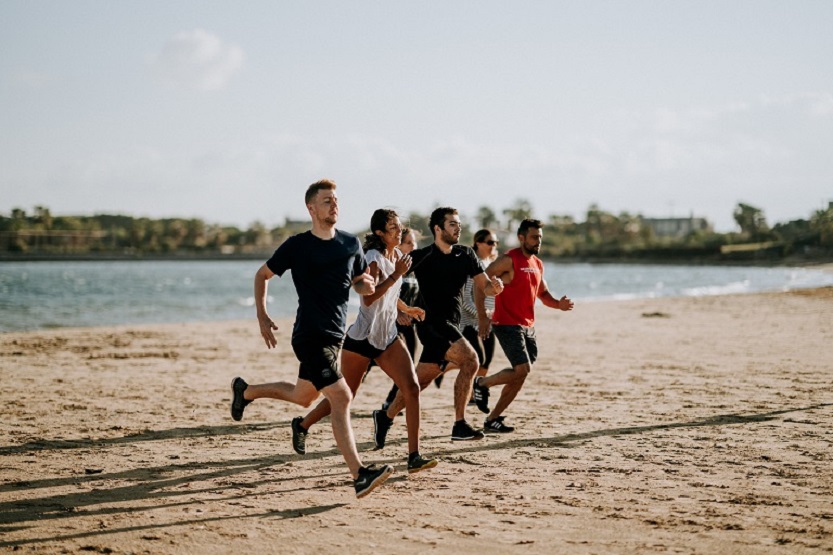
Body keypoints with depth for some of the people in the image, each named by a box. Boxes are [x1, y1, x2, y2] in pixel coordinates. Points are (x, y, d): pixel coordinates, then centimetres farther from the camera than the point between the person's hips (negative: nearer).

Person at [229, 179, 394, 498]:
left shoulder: (351, 244, 7)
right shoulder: (298, 246, -6)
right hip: (310, 337, -7)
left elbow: (360, 284, 18)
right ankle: (359, 475, -20)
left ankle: (245, 391, 45)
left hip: (335, 335, 7)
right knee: (341, 398, -18)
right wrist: (262, 317, -2)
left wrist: (366, 285, -6)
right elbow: (262, 275, 6)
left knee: (302, 396, 21)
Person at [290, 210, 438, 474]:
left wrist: (407, 309, 23)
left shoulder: (397, 256, 10)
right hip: (362, 338, -7)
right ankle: (302, 425, 34)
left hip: (388, 337, 7)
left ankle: (414, 456, -11)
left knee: (412, 388, -12)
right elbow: (369, 298, -29)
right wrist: (396, 275, -29)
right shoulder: (373, 258, -14)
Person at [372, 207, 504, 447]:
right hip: (432, 324, -6)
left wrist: (494, 286, -14)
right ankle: (459, 425, -19)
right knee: (470, 360, -22)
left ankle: (385, 417, 26)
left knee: (421, 379, 9)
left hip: (451, 326, 6)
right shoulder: (421, 257, -6)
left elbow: (484, 287, 7)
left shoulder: (466, 255, 9)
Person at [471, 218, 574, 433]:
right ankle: (482, 384, 5)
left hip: (528, 326, 8)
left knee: (520, 376, 7)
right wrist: (483, 317, -20)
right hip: (507, 324, -8)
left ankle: (492, 419, 16)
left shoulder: (538, 264, 13)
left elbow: (543, 293, 23)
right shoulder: (509, 260, -12)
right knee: (522, 369, -19)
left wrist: (558, 304, 1)